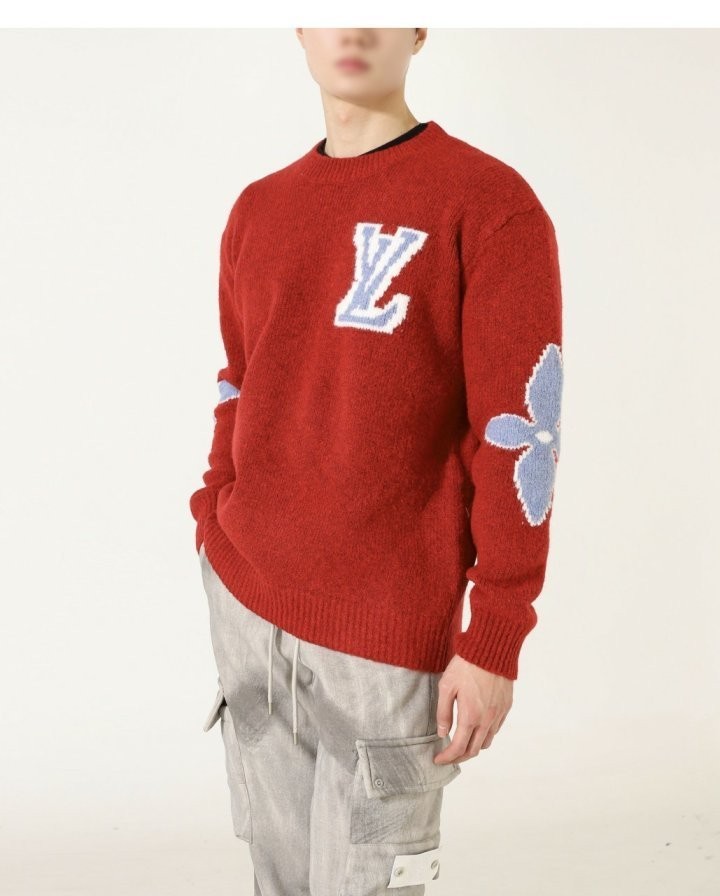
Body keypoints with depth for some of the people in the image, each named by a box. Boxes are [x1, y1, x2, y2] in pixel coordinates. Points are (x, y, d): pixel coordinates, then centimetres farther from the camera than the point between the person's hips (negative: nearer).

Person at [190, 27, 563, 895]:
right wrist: (214, 522, 9)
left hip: (388, 631, -5)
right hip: (244, 603, 5)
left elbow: (519, 434, -11)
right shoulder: (257, 210, 10)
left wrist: (493, 643, -13)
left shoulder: (491, 204, -8)